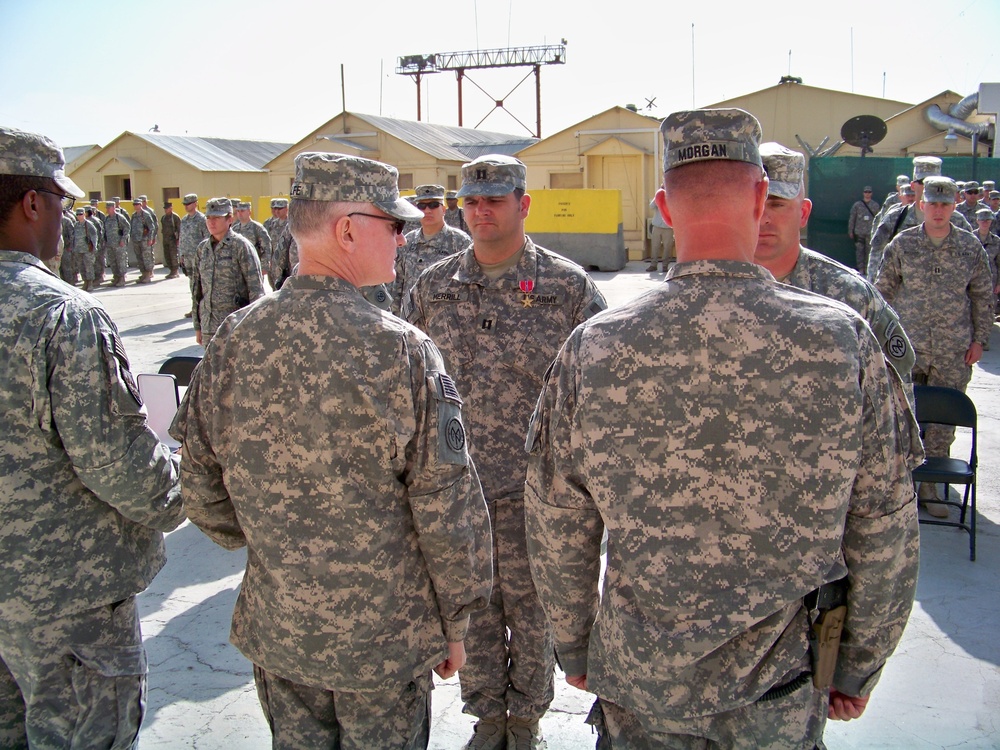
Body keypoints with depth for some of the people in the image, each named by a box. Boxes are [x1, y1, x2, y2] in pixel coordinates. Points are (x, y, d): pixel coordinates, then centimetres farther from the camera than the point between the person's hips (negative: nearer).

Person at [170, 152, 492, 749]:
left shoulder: (232, 341, -8)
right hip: (384, 637, -4)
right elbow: (449, 511, -17)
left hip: (276, 631, 4)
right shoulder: (401, 351, -21)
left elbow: (204, 493, 1)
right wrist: (455, 622, -2)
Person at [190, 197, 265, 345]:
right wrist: (197, 327, 15)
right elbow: (196, 288, 16)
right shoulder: (202, 248, 11)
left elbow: (256, 287, -9)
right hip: (208, 326, 6)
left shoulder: (241, 246, -6)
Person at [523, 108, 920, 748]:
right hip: (783, 689, 0)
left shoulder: (593, 350, -15)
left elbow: (558, 532, -6)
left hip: (639, 678, 0)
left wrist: (576, 649, 10)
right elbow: (885, 533, -7)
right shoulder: (844, 341, -16)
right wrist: (860, 669, 8)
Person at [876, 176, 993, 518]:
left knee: (943, 421, 4)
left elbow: (983, 296, 8)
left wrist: (979, 339, 3)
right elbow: (884, 291, 5)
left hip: (953, 352, 1)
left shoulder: (971, 246, 3)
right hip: (907, 348, -1)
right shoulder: (902, 243, 0)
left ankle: (930, 486, 16)